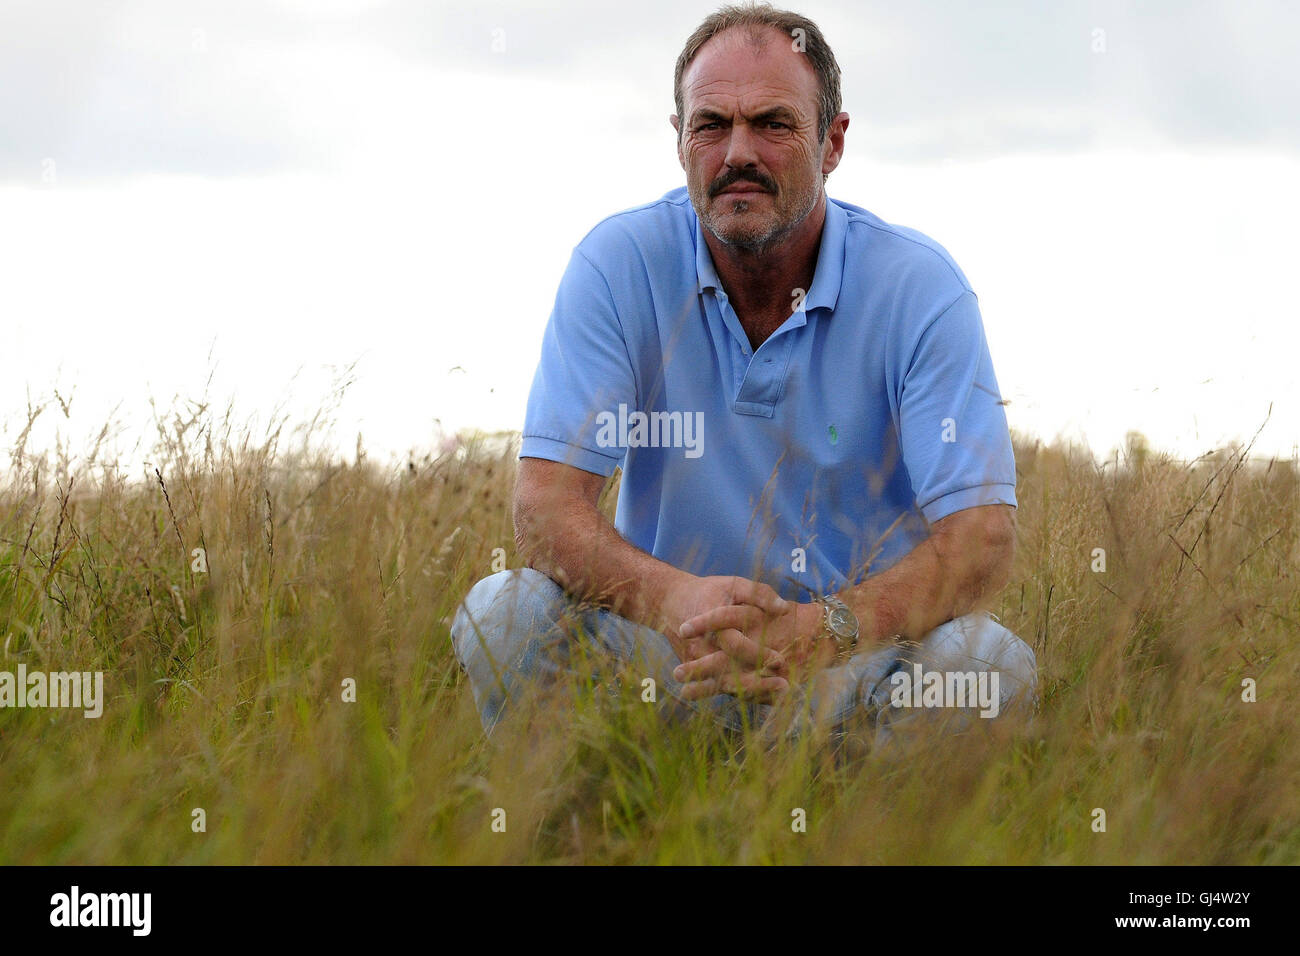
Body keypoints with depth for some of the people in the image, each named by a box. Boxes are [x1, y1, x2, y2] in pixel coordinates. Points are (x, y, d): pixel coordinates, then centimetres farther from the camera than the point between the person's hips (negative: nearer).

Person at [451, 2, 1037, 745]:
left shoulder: (920, 286, -11)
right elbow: (546, 504, -15)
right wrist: (675, 599, -38)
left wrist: (823, 630, -40)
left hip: (854, 655, 0)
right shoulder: (617, 264, -8)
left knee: (992, 665, -30)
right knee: (504, 614, -26)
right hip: (664, 654, 1)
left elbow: (982, 537, -20)